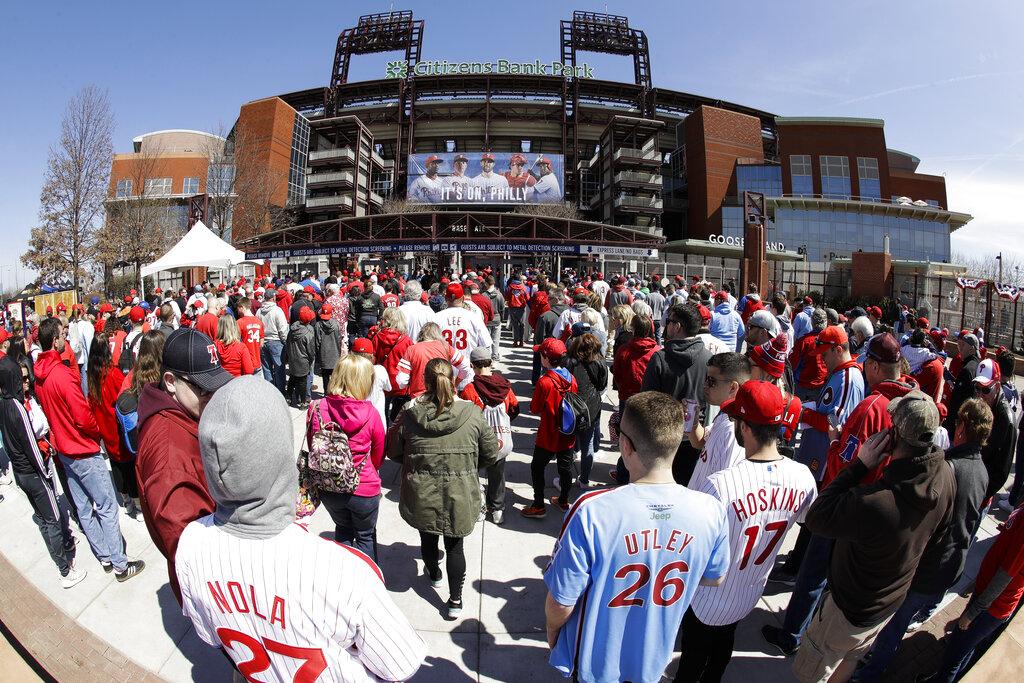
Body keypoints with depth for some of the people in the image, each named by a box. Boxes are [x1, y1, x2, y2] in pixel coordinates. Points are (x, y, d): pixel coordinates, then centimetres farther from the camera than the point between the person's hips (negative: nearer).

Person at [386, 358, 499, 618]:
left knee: (428, 538, 27)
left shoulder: (409, 414, -15)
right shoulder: (471, 414, -15)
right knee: (455, 546, 18)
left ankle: (433, 573, 54)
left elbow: (393, 451, -1)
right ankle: (455, 600, 27)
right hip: (459, 496, -1)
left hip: (421, 496, 1)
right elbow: (490, 453, -5)